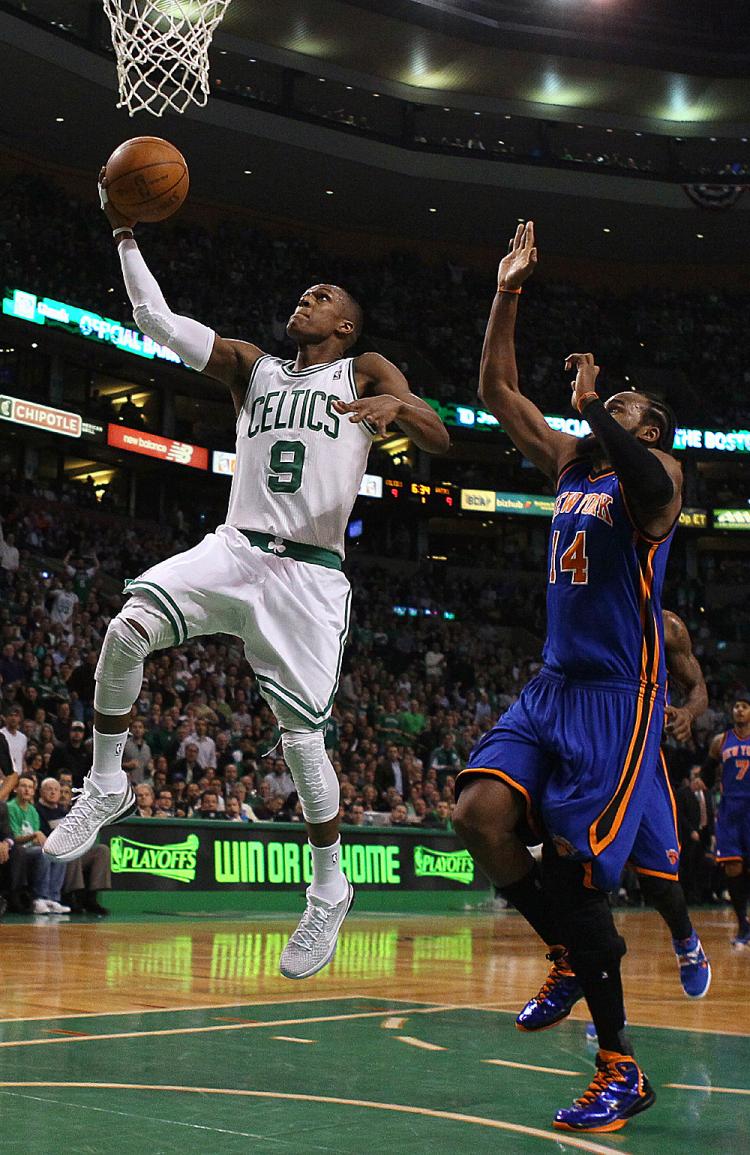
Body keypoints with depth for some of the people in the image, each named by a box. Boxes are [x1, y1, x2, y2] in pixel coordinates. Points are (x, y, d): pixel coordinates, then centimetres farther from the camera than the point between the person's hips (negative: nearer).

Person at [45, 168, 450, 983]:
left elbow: (439, 441, -6)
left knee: (302, 740, -6)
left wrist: (400, 407, -28)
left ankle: (330, 891, 14)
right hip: (235, 547, 3)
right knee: (127, 627, -24)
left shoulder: (366, 373, 7)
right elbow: (155, 321, 9)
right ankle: (106, 787, -7)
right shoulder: (252, 366, 17)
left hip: (309, 573, -3)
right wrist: (124, 233, 1)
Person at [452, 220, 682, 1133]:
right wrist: (507, 294, 11)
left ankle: (621, 1073, 1)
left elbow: (646, 487, -31)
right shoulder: (569, 464, 17)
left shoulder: (654, 472, -4)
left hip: (619, 696, -7)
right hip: (552, 685, 7)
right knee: (478, 813, -13)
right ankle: (570, 954, 11)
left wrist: (593, 402, -22)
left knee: (572, 870, -11)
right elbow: (496, 391, 18)